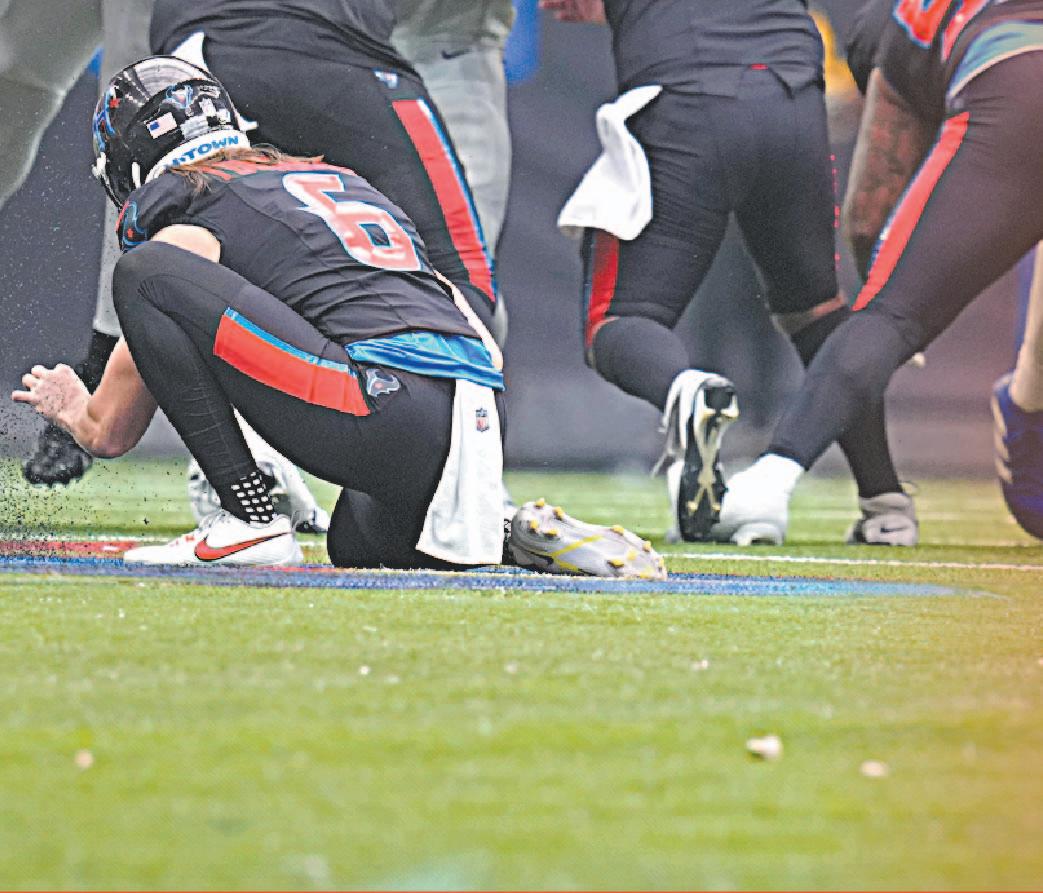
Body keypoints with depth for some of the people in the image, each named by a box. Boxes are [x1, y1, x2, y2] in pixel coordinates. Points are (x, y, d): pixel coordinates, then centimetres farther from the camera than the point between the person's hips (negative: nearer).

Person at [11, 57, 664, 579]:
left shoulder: (189, 223, 10)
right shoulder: (342, 181, 30)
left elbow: (110, 434, 17)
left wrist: (66, 402, 41)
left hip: (388, 409, -8)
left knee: (145, 274, -2)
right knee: (358, 544, 38)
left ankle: (249, 519, -5)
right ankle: (536, 540, 11)